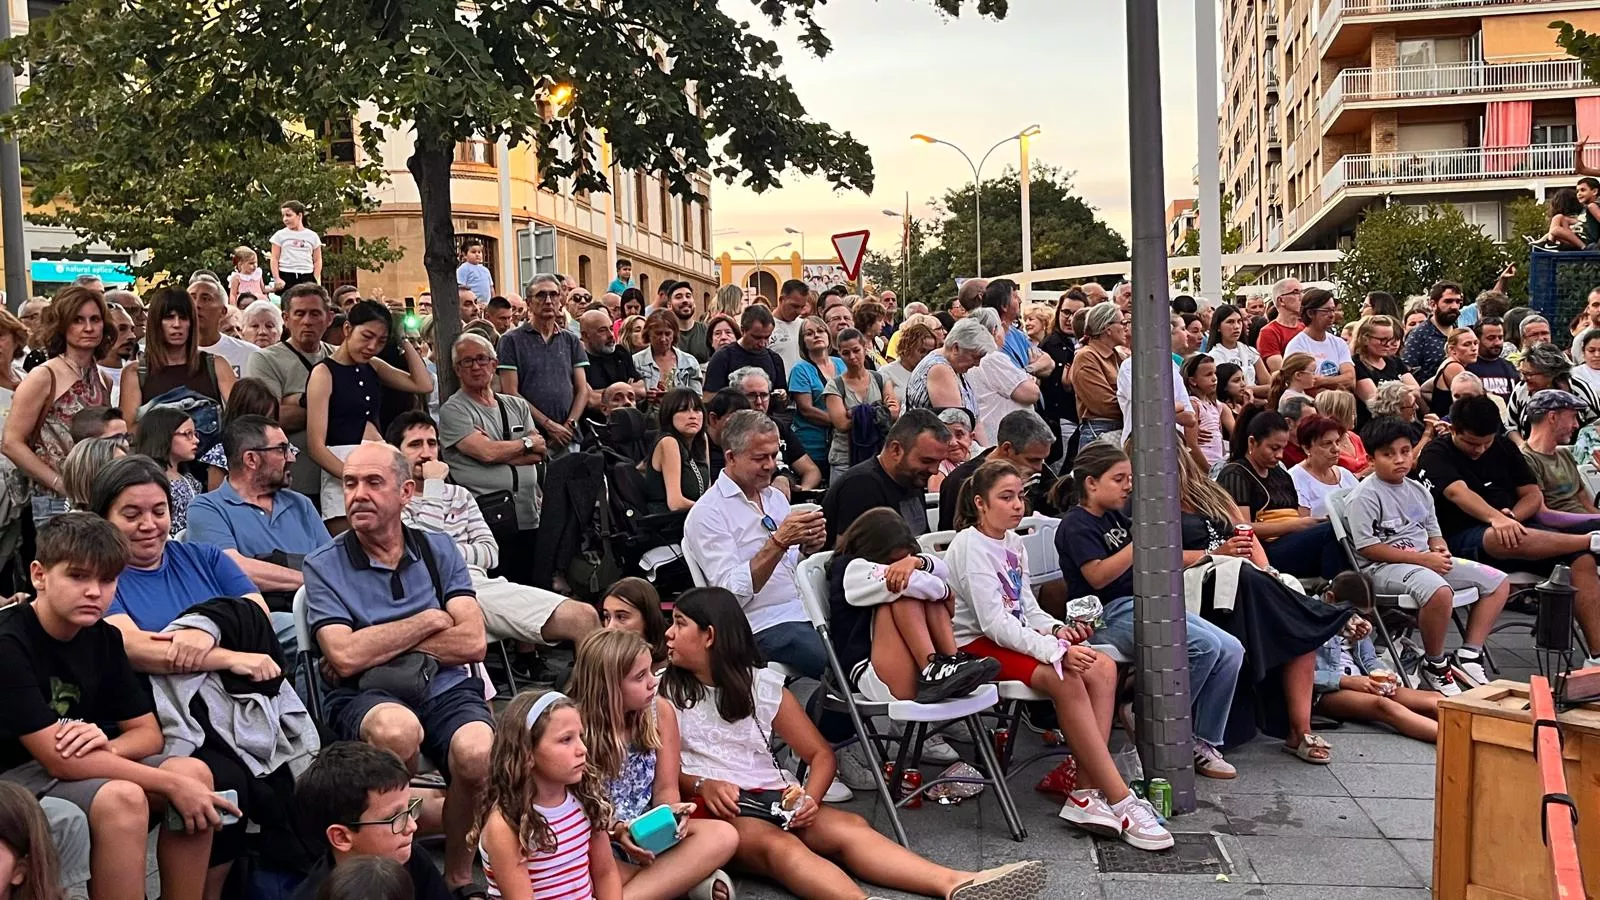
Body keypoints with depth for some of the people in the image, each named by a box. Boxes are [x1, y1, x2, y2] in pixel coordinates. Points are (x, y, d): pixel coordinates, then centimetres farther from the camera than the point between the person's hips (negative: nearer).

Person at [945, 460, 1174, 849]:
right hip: (975, 646, -9)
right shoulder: (970, 546, -14)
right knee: (1067, 680, -30)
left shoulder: (1013, 543, 14)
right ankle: (1120, 801, -26)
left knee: (1103, 668, -14)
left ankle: (1087, 792, -21)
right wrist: (1056, 651, -29)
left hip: (1011, 638, 9)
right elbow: (994, 622, -22)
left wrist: (1056, 629, -5)